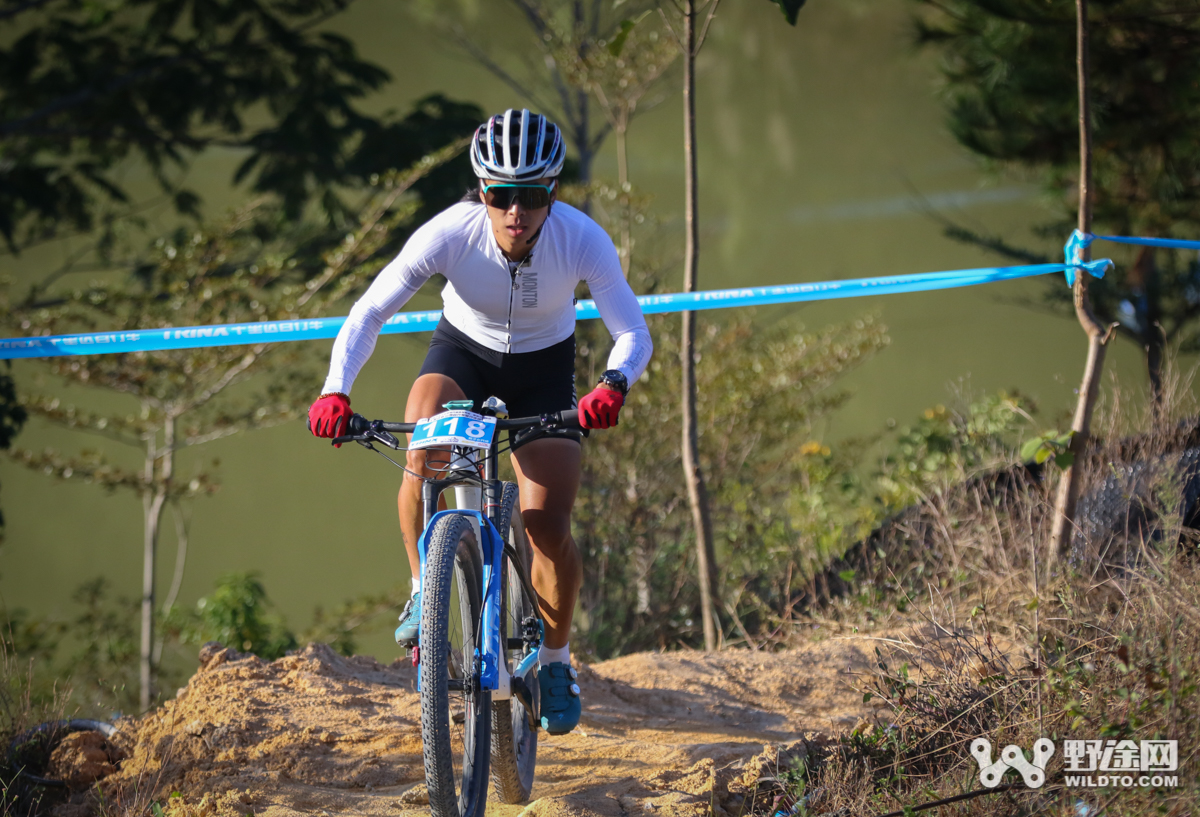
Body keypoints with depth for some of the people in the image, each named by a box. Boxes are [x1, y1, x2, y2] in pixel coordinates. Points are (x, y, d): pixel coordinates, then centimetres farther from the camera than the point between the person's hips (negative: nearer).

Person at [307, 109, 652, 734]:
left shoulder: (582, 239, -30)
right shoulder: (449, 233, -31)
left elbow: (633, 332, -29)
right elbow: (368, 314, -27)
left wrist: (613, 386, -51)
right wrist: (335, 391, -43)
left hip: (544, 368, 0)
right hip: (463, 352, 0)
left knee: (548, 529, -11)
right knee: (424, 452, -33)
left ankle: (555, 661, 15)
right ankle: (425, 589, -10)